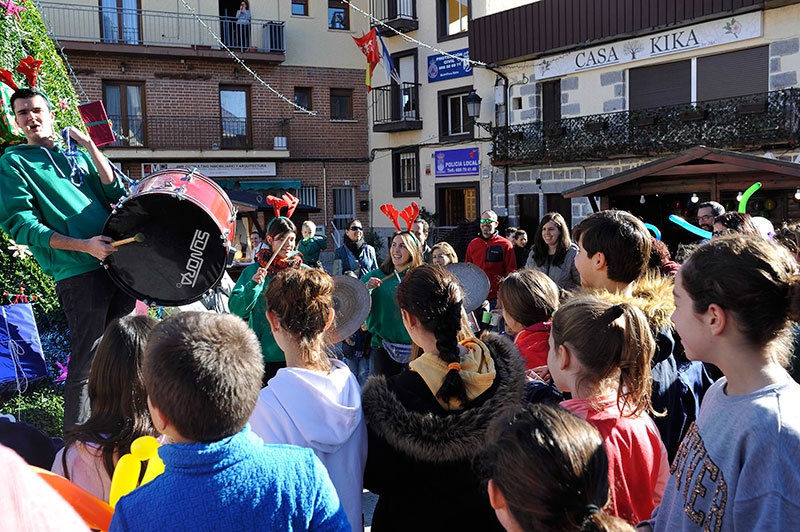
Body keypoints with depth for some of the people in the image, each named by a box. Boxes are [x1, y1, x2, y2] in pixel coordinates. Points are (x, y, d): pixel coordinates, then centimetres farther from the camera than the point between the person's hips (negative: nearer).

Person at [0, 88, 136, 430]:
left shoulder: (76, 155, 19)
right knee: (86, 367, -6)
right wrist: (84, 245, -19)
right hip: (78, 273, -5)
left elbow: (115, 193, 8)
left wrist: (90, 147, -2)